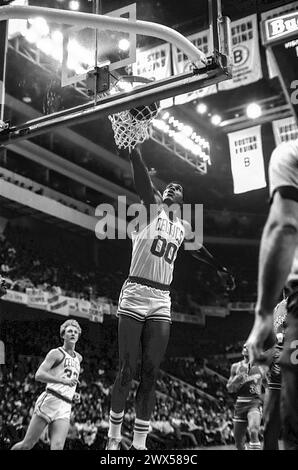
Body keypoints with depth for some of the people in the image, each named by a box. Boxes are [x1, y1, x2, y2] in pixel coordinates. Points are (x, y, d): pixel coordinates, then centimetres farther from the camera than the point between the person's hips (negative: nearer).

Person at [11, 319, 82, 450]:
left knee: (57, 447, -14)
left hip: (65, 408, 5)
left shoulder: (78, 358, 23)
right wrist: (63, 380, -21)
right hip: (50, 400, -5)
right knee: (27, 444, -3)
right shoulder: (56, 353, 2)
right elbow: (38, 375, -11)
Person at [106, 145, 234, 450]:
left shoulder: (183, 228, 19)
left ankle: (139, 443, 6)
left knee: (149, 375, 0)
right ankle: (113, 437, 10)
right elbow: (141, 177, -8)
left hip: (161, 302, 4)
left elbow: (198, 249, 40)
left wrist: (219, 268, 49)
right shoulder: (151, 209, 5)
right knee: (127, 371, -4)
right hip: (135, 294, -4)